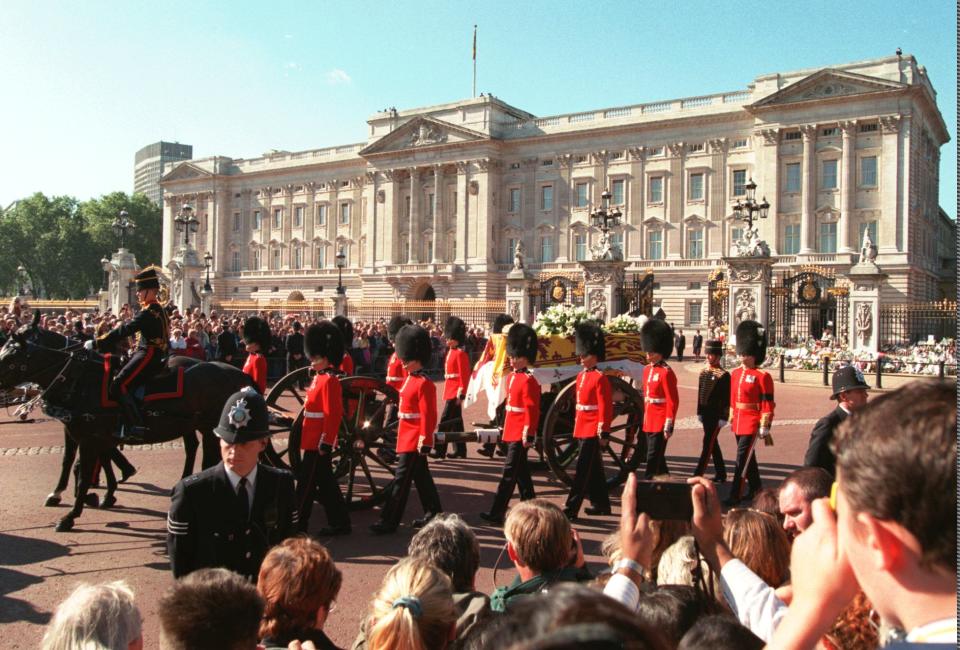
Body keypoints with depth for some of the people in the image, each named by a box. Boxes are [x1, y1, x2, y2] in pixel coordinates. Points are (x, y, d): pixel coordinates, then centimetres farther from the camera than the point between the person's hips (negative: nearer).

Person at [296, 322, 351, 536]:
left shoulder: (329, 381, -16)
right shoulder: (320, 378, 13)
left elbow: (333, 415, -20)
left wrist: (326, 443, -21)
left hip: (318, 443, -10)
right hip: (314, 441, 10)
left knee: (306, 483, -1)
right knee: (325, 482, 13)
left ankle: (298, 525, 8)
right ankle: (339, 523, 20)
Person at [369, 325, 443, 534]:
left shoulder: (424, 384, -17)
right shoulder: (409, 379, 11)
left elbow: (428, 415, -20)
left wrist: (425, 442, -21)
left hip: (414, 441, -9)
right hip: (407, 438, 9)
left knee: (402, 480, -5)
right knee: (422, 478, 16)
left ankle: (389, 521, 0)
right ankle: (434, 514, 26)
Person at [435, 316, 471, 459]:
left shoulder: (460, 354, -12)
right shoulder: (450, 352, 16)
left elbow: (464, 375, -16)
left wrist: (461, 394, -20)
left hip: (454, 393, -10)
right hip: (449, 392, 10)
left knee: (445, 421, -9)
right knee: (456, 422, 12)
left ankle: (440, 450, -6)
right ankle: (460, 451, 18)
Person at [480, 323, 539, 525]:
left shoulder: (528, 381, -16)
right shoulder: (512, 377, 11)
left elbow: (532, 410, -18)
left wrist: (529, 434, -20)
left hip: (520, 434, -9)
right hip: (512, 432, 9)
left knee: (510, 472, -8)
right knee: (521, 471, 17)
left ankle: (497, 513, -7)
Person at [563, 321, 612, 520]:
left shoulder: (600, 378, -13)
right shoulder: (581, 376, 12)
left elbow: (605, 407, -15)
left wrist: (604, 432, -17)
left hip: (592, 431, -9)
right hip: (581, 429, 9)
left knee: (582, 470, -8)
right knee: (594, 469, 17)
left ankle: (571, 509, -8)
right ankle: (601, 503, 28)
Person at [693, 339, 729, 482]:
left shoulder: (724, 375, -11)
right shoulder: (703, 372, 10)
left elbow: (727, 398, -12)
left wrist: (724, 418, -14)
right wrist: (699, 412, 16)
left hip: (716, 415, -7)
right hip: (706, 414, 7)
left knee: (708, 444, -6)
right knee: (713, 444, 14)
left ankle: (698, 474, -6)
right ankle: (720, 474, 24)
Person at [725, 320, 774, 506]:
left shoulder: (763, 376, -12)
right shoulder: (735, 373, 8)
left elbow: (768, 405, -12)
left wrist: (765, 429, -14)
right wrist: (732, 420, 18)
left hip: (752, 423, -7)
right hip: (739, 423, 7)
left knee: (742, 458, -8)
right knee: (748, 457, 18)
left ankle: (735, 496, -5)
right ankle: (756, 489, 33)